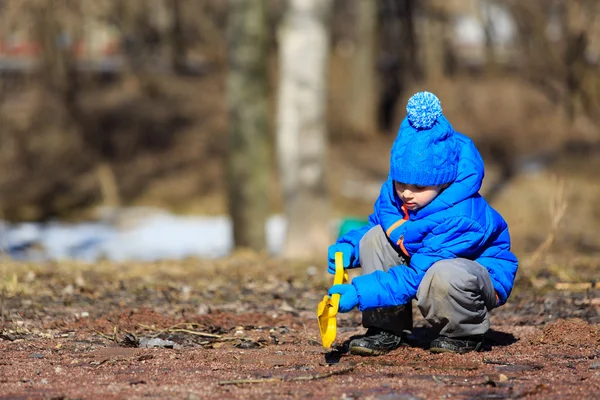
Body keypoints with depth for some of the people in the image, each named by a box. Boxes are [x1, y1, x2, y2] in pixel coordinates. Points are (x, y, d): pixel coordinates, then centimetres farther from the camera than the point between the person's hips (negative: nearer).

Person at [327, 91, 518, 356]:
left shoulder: (459, 218, -35)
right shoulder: (392, 195, -11)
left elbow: (416, 277, -37)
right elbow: (374, 224, 9)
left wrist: (360, 293, -41)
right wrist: (348, 247, -15)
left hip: (485, 276, -7)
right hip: (428, 263, 7)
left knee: (444, 276, -42)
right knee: (375, 237, -13)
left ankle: (465, 335, -8)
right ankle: (387, 330, -5)